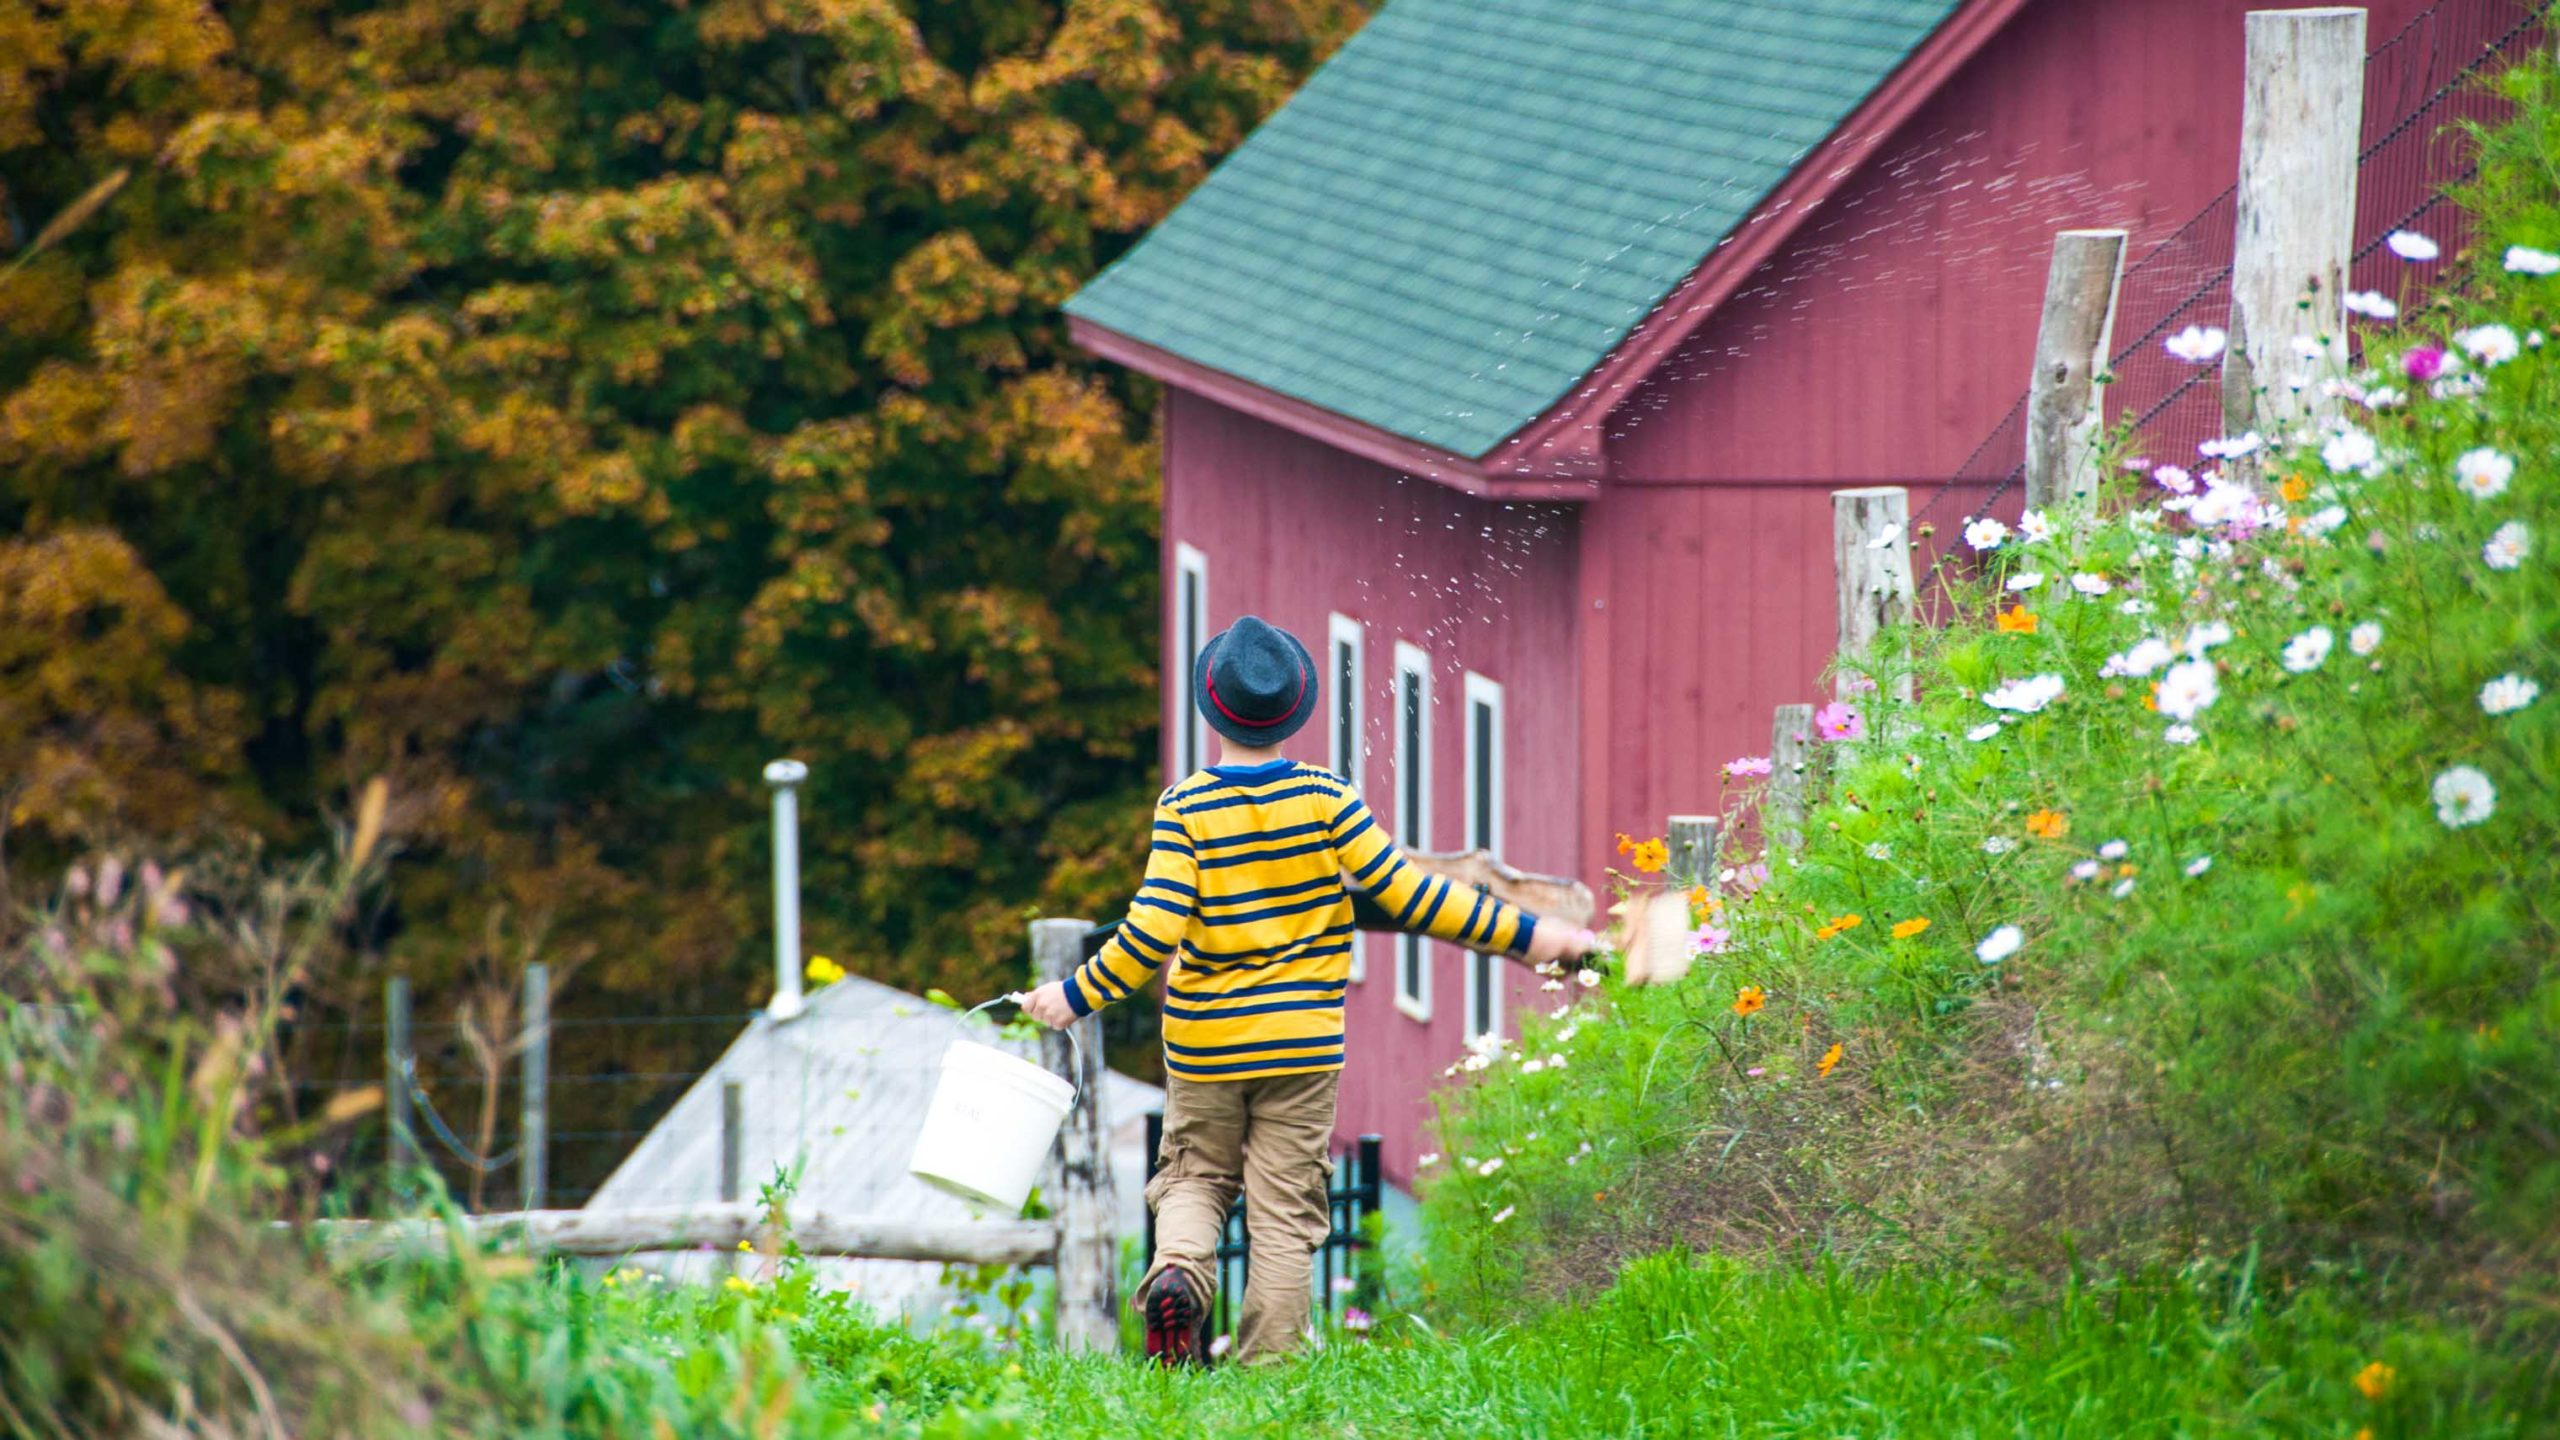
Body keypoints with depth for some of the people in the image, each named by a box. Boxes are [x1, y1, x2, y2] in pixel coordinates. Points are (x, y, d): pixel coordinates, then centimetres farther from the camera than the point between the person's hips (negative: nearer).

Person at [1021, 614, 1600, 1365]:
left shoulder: (1186, 807, -8)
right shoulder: (1323, 798, -7)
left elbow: (1155, 929, -15)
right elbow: (1405, 895, -8)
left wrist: (1077, 996, -2)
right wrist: (1525, 936, -1)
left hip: (1205, 1044, 0)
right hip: (1302, 1044, 0)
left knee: (1194, 1176, 19)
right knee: (1285, 1210, 5)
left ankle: (1178, 1268, -11)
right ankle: (1268, 1366, 1)